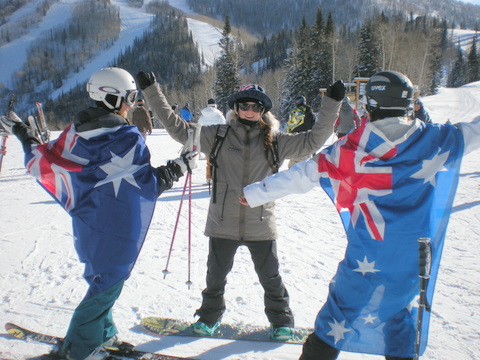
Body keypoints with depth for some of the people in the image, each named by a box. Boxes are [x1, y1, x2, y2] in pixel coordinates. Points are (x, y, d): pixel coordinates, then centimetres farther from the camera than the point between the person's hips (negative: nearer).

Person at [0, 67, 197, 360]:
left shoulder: (76, 130, -1)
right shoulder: (127, 137, -18)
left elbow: (46, 165, 3)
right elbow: (147, 182, -15)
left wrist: (26, 137, 18)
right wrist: (178, 169, -2)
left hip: (86, 223, 7)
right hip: (118, 227, -7)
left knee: (100, 276, 23)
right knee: (109, 282, 7)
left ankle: (103, 333, 35)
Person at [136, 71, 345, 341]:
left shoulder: (275, 141, 0)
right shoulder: (217, 136, -2)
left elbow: (313, 140, 1)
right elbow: (177, 127, -2)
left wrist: (333, 103, -4)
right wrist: (152, 91, -4)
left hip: (261, 225, 0)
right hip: (223, 224, 1)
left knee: (271, 278, 15)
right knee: (216, 275, 19)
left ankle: (281, 320, 39)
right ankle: (210, 316, 44)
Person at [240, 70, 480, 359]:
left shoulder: (351, 147, -7)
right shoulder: (434, 141, -3)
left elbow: (302, 175, -4)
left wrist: (255, 194, 5)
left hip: (364, 257, -1)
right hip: (412, 259, 1)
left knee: (332, 328, 14)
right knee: (403, 325, 17)